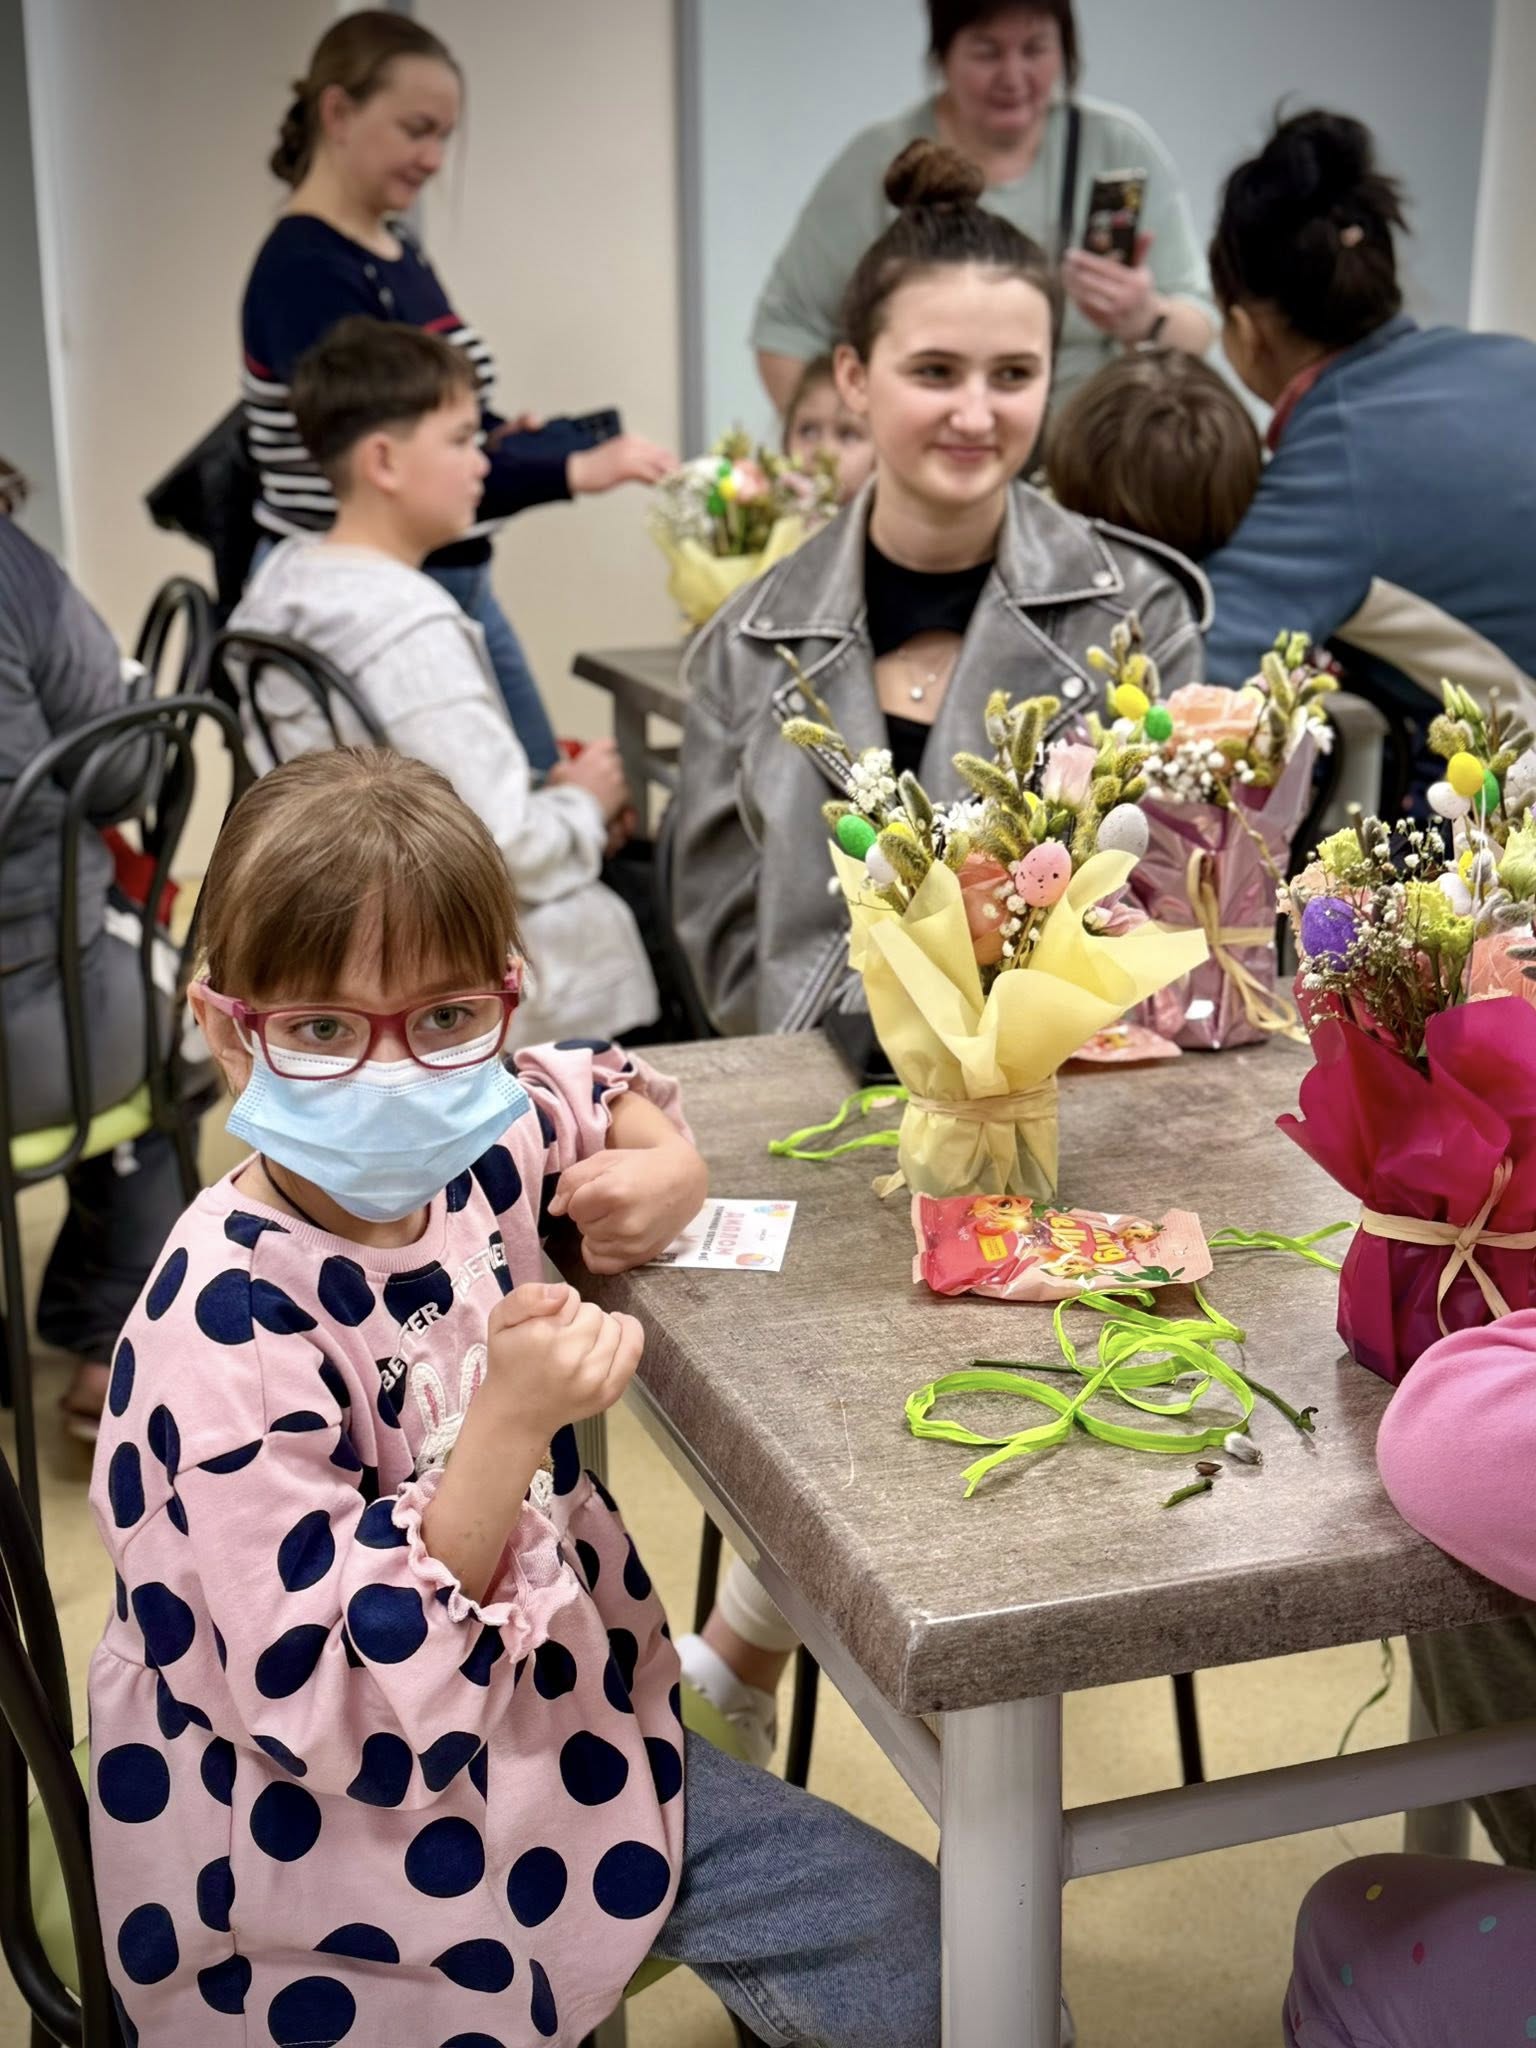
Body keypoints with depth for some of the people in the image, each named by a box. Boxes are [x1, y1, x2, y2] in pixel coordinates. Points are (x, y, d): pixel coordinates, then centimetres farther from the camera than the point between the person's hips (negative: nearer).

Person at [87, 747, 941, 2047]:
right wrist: (510, 1425, -35)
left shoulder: (464, 1163, -6)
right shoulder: (233, 1333, -28)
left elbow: (591, 1088, 19)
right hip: (345, 1868, -7)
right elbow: (334, 1711, -28)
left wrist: (666, 1164, -4)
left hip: (562, 1735, 7)